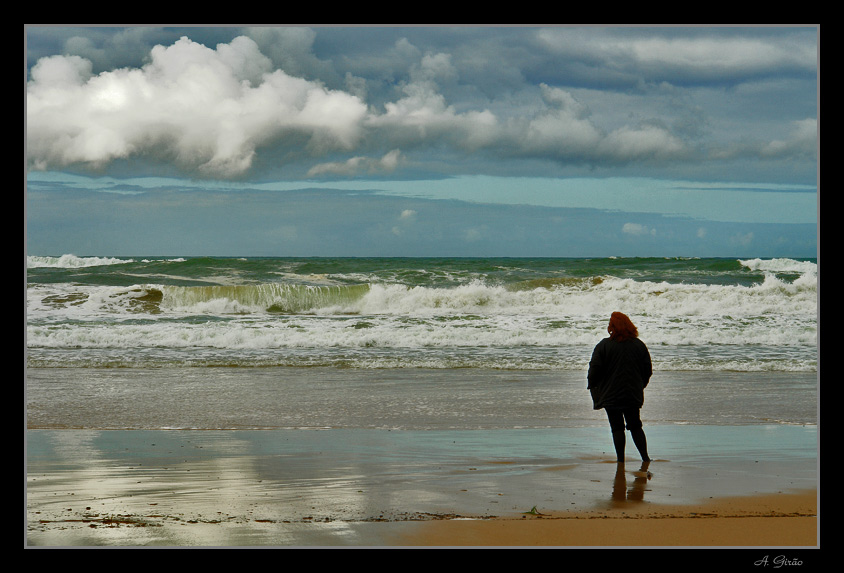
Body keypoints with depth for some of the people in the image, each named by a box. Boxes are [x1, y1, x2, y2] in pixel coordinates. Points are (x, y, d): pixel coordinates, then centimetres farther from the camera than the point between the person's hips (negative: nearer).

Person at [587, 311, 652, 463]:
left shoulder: (604, 345, -11)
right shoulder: (639, 345, 2)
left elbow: (594, 369, -12)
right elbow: (648, 370, 8)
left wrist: (592, 387, 3)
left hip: (611, 395, -3)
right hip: (633, 394, 4)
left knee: (617, 428, 3)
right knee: (636, 426, 13)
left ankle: (620, 459, 3)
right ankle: (645, 458, 10)